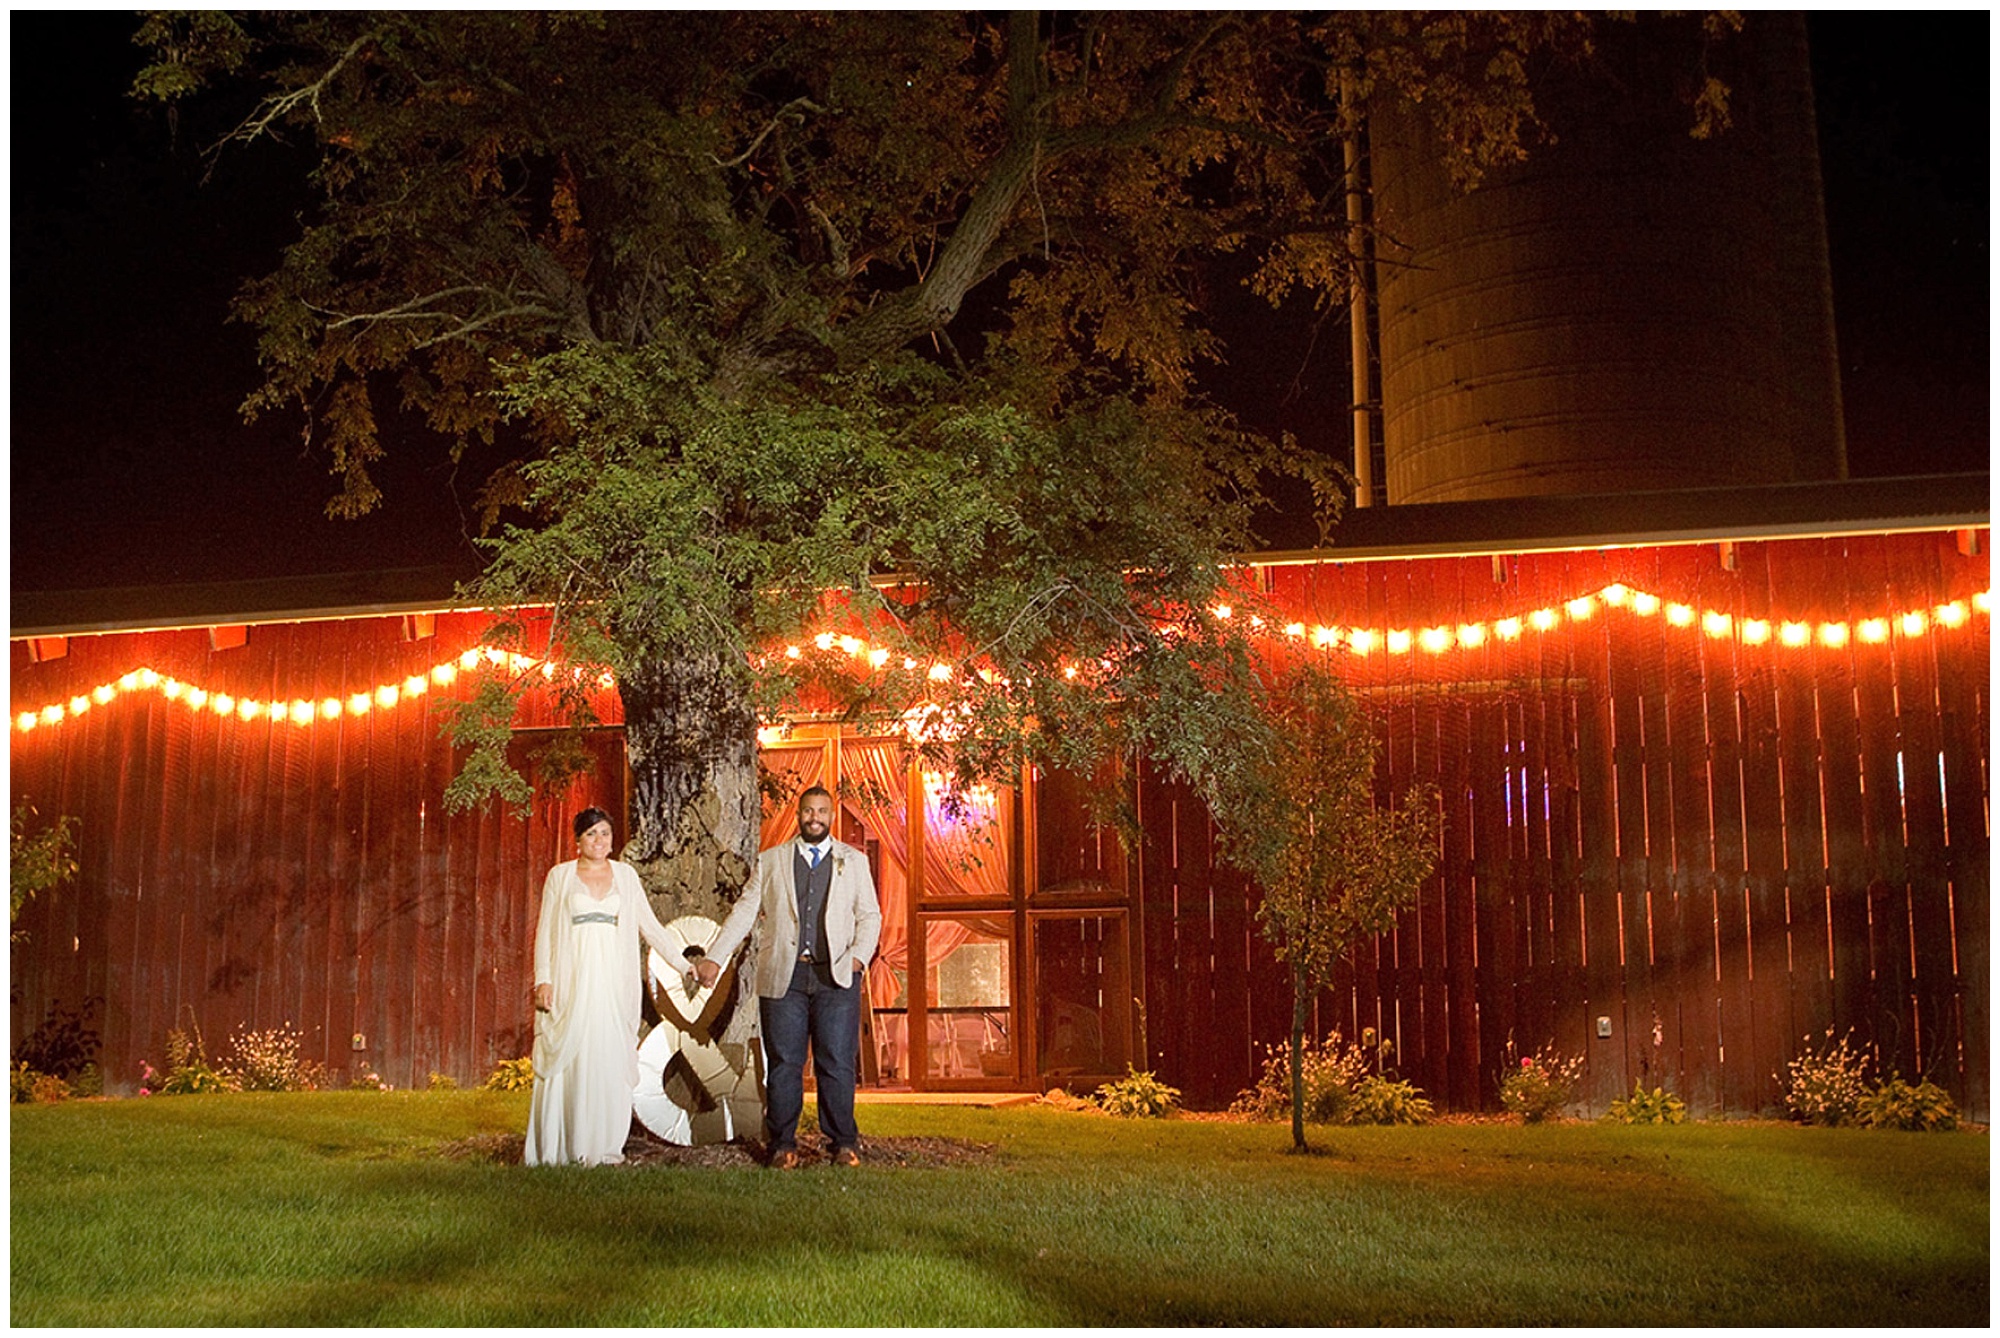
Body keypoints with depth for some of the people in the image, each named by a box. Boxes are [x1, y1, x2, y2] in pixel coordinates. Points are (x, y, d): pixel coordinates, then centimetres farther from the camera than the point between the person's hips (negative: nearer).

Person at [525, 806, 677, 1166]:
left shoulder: (625, 875, 12)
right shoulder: (560, 876, 7)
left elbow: (649, 924, 13)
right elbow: (545, 931, 5)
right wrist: (543, 980, -6)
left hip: (612, 983, 2)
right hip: (571, 980, -2)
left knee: (610, 1063, -2)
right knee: (564, 1062, -3)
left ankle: (601, 1147, 5)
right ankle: (552, 1149, 4)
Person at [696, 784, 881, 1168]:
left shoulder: (854, 861, 13)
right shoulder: (770, 861, 12)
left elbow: (869, 915, 11)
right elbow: (744, 913, 10)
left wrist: (859, 956, -5)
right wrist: (714, 957, 2)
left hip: (836, 976, 0)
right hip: (783, 976, 0)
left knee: (837, 1063, -2)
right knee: (783, 1063, 1)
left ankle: (842, 1142, 8)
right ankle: (782, 1144, 11)